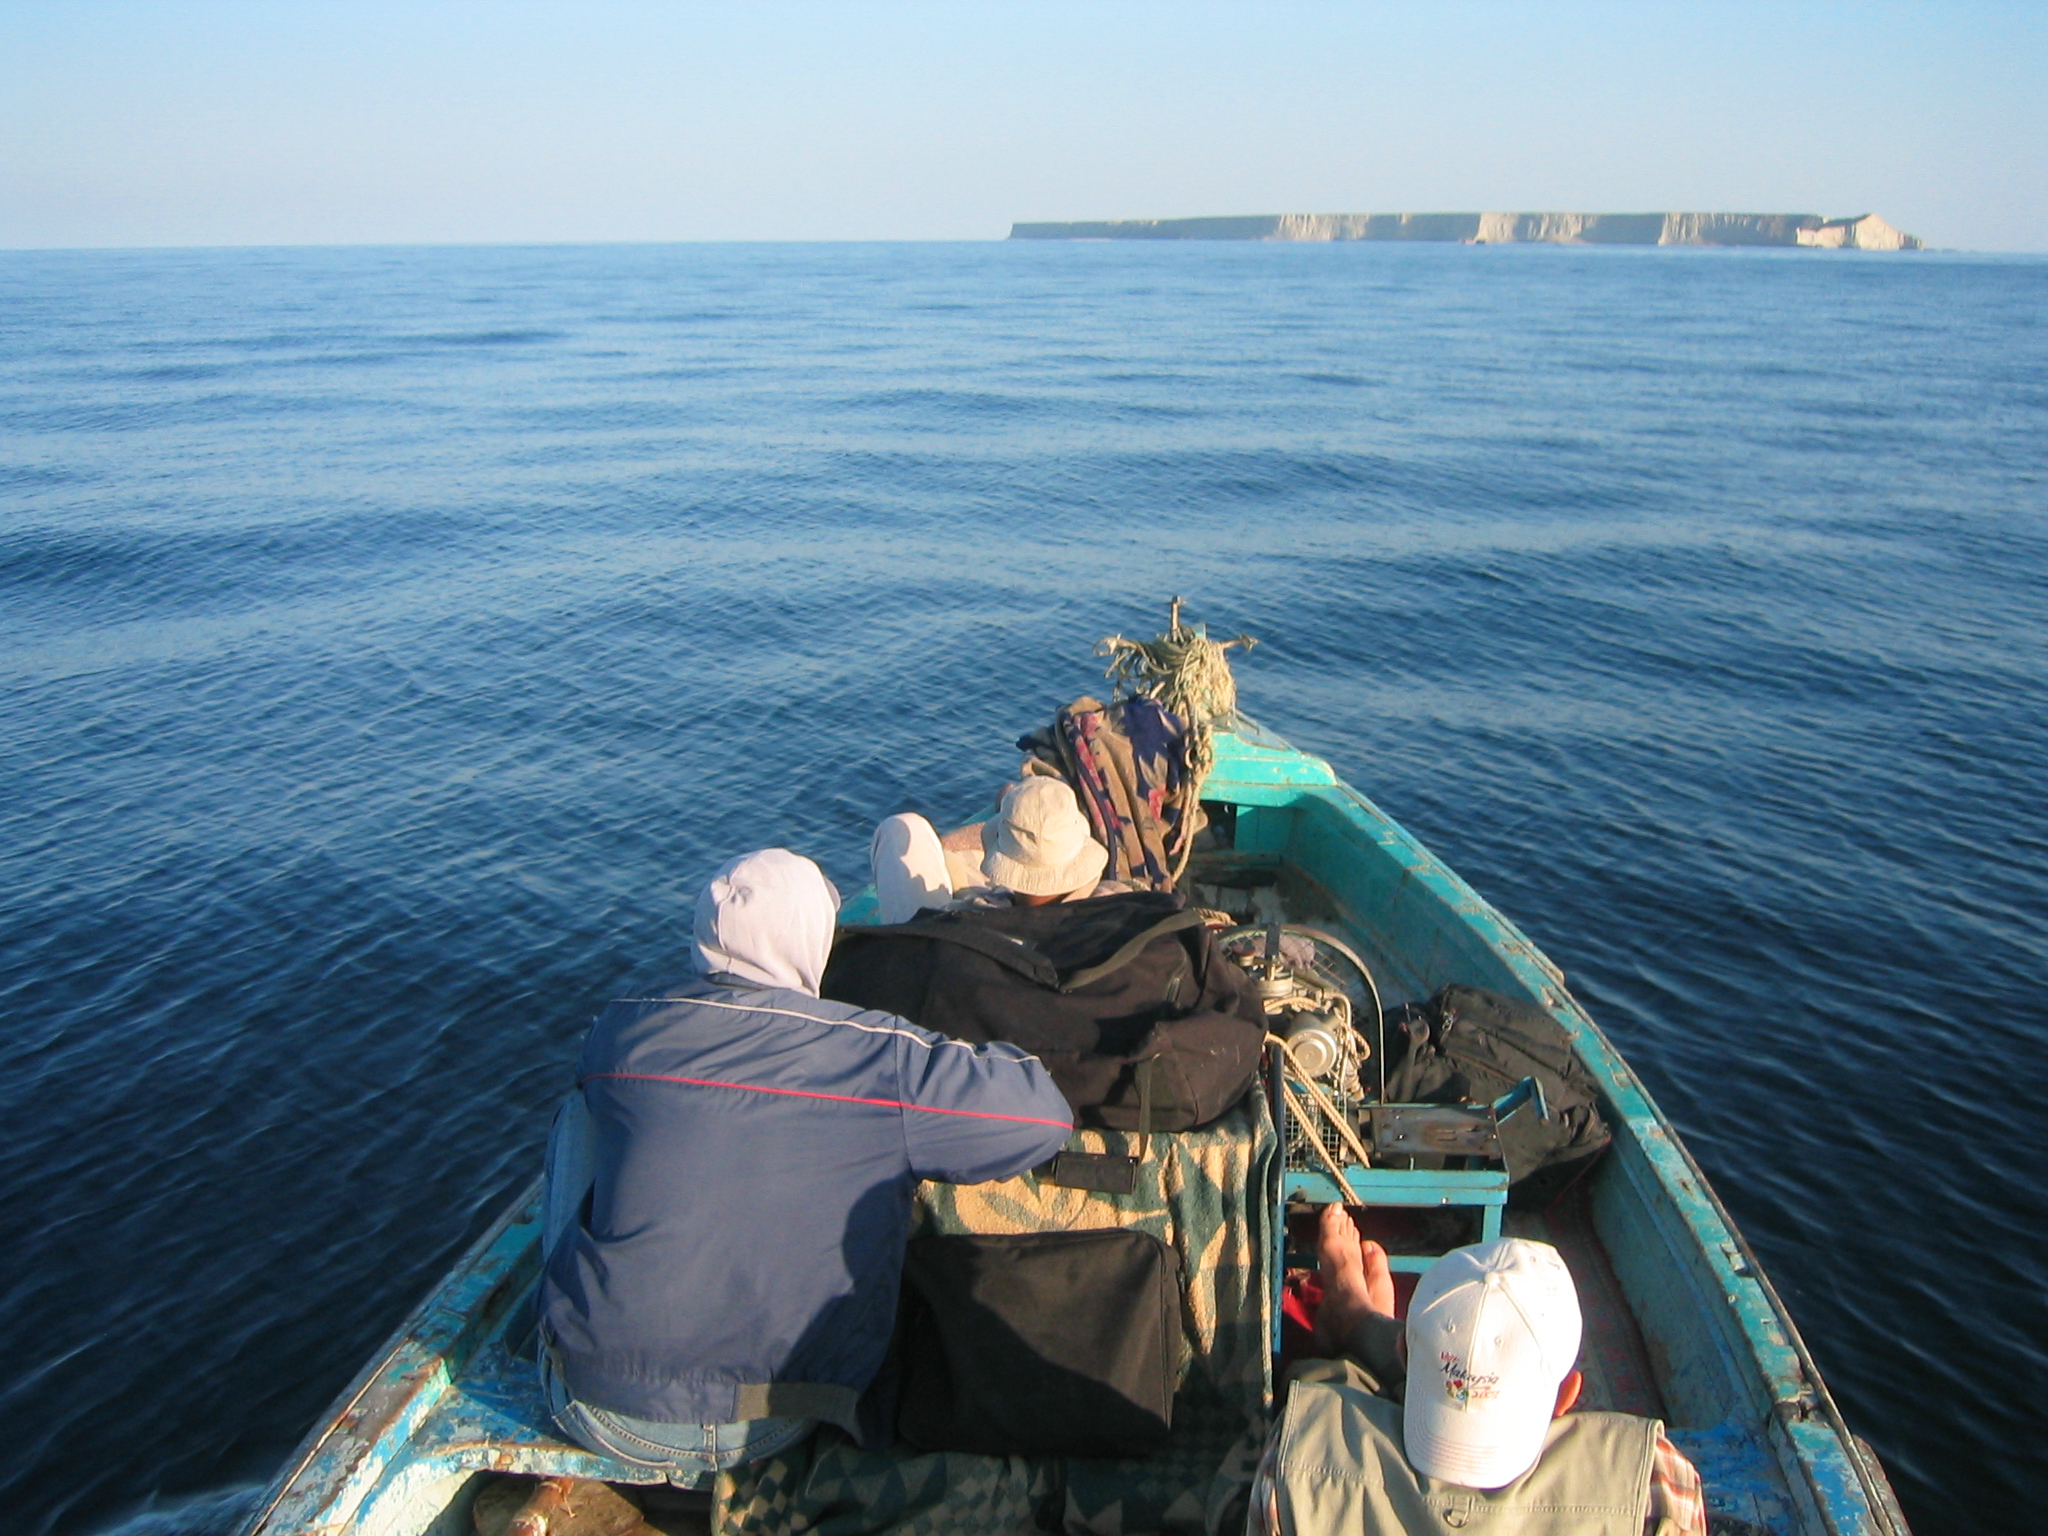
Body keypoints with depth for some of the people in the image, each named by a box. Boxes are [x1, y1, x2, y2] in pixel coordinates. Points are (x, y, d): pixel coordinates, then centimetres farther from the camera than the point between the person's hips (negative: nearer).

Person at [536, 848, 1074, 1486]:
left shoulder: (618, 1033, -8)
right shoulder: (881, 1058, -16)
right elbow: (1043, 1116, -12)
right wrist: (957, 1058, 8)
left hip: (603, 1415, 1)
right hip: (775, 1430, 0)